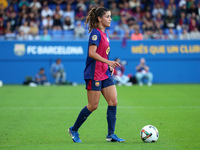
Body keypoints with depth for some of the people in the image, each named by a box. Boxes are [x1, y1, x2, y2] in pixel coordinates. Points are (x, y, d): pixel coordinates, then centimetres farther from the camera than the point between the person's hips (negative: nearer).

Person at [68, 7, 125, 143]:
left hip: (105, 74, 9)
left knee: (113, 102, 1)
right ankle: (74, 130, 14)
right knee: (93, 106, -3)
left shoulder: (104, 34, 15)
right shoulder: (96, 33, -13)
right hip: (94, 74, -9)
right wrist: (108, 62, -27)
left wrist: (110, 66, 12)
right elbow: (92, 53, -22)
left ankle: (111, 134, 5)